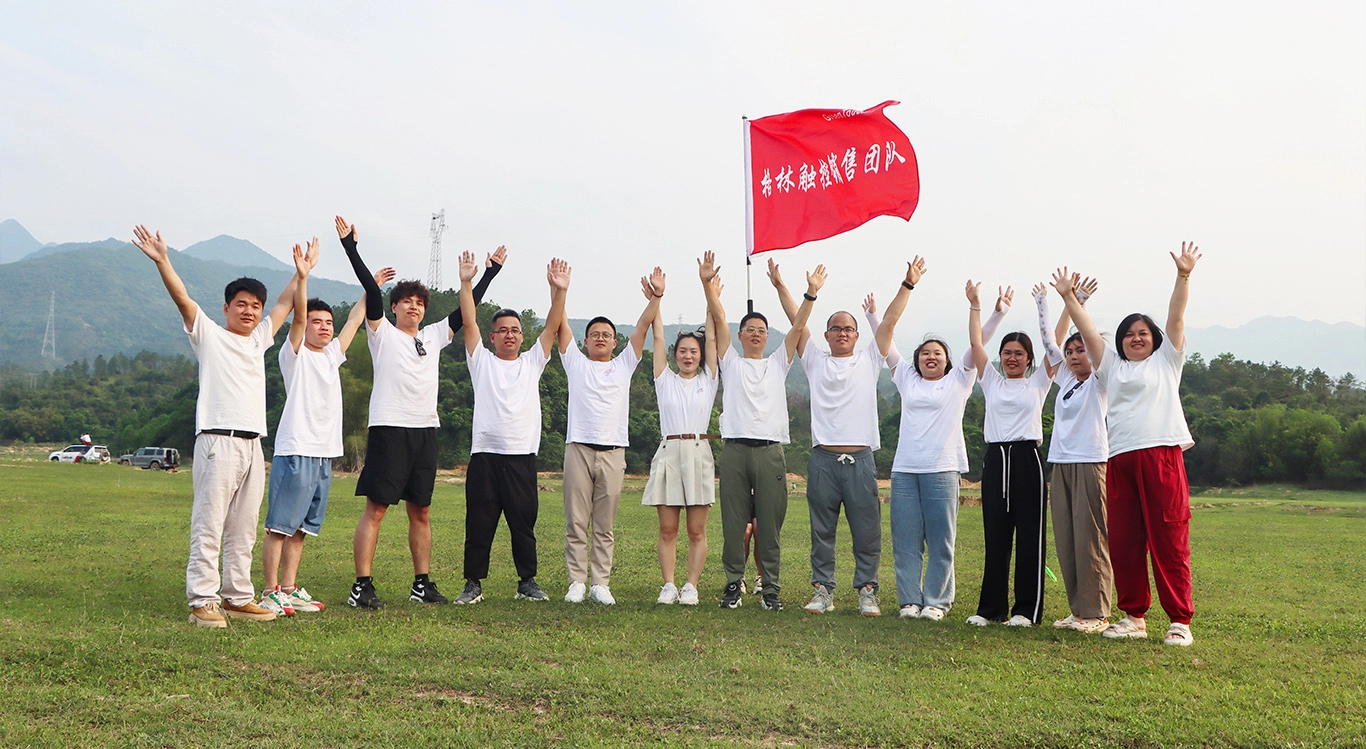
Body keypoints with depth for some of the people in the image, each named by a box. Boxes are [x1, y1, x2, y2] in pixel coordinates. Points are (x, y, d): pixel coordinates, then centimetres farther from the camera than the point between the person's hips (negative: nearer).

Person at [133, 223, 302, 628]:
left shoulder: (258, 340, 21)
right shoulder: (209, 334, 5)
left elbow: (285, 304, 31)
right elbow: (182, 298, -8)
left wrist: (300, 274, 31)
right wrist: (162, 260, -19)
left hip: (253, 444, 6)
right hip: (218, 441, -6)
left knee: (243, 529, 9)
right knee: (208, 526, -7)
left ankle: (238, 597, 16)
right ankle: (202, 602, -4)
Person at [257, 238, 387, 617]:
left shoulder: (332, 355, 17)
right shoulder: (294, 354, -1)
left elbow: (355, 319, 26)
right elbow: (297, 316, -17)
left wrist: (370, 287, 31)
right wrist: (302, 277, -29)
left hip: (325, 454, 7)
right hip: (295, 452, -7)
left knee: (300, 528, 11)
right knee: (279, 527, -4)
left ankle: (289, 589, 16)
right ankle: (271, 593, -1)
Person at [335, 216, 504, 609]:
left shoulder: (433, 336, 17)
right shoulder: (383, 333, 4)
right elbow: (371, 288, -6)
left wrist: (492, 271, 21)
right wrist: (350, 245, -14)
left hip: (425, 431, 6)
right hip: (389, 429, -5)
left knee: (421, 512, 10)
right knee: (375, 509, -7)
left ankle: (422, 584, 16)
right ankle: (362, 586, -5)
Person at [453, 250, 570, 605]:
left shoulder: (532, 362, 14)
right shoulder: (482, 361, 10)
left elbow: (553, 326, 5)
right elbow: (469, 322, 1)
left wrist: (559, 291, -7)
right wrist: (466, 283, -9)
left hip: (522, 456, 1)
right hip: (485, 454, -1)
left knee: (524, 523, 5)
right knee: (479, 523, 2)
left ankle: (528, 582, 15)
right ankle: (474, 584, 11)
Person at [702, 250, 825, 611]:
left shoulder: (778, 364, 18)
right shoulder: (731, 363, 14)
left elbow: (797, 326, 9)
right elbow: (719, 318, 4)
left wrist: (811, 293, -2)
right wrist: (708, 284, -6)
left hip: (770, 452, 1)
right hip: (735, 449, -1)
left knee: (770, 524, 1)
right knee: (734, 522, 1)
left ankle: (771, 588, 7)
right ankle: (733, 584, 10)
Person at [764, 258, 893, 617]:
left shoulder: (868, 361, 12)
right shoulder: (816, 362, 12)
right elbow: (797, 321, 7)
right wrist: (780, 286, 2)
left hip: (860, 459, 0)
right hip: (823, 459, 0)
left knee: (867, 531, 1)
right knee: (822, 531, 6)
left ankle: (867, 591, 11)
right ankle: (823, 590, 14)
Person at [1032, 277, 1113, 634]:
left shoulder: (1098, 383, 1)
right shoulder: (1065, 380, 17)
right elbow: (1051, 341, 20)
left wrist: (1079, 302, -13)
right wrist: (1043, 304, 19)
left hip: (1090, 463, -6)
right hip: (1060, 464, 7)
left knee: (1090, 539, -7)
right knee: (1066, 541, 5)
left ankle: (1096, 613, -3)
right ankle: (1077, 609, 12)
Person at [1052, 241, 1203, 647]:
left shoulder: (1166, 360, 15)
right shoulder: (1112, 366, 22)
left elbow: (1176, 318, 5)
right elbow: (1087, 330, 18)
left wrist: (1183, 276, -5)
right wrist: (1068, 297, 11)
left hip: (1162, 456, -4)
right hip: (1120, 459, 4)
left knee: (1168, 540, -6)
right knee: (1123, 542, 3)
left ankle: (1180, 620, -1)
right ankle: (1134, 616, 13)